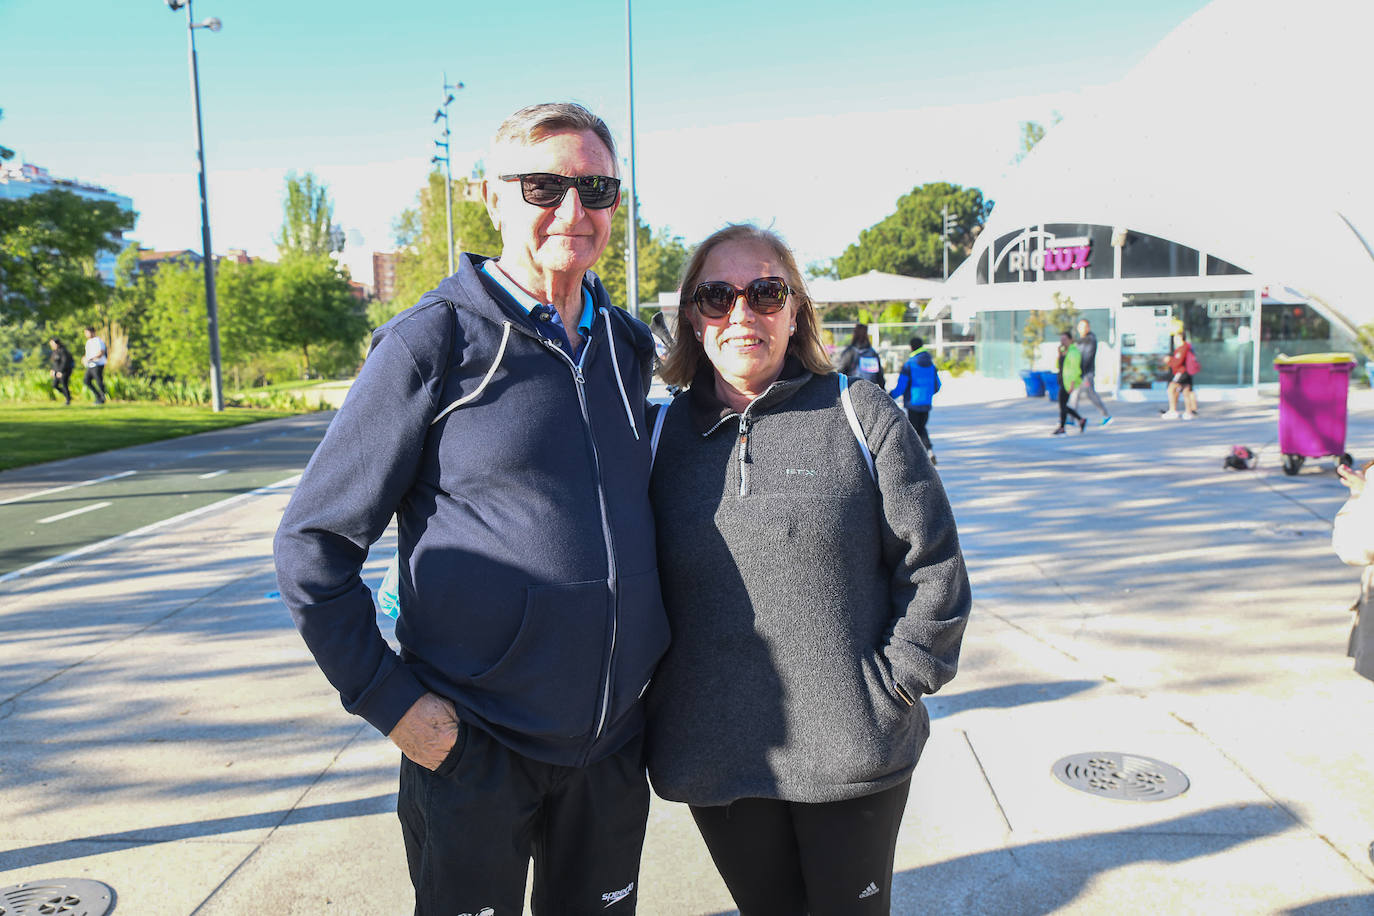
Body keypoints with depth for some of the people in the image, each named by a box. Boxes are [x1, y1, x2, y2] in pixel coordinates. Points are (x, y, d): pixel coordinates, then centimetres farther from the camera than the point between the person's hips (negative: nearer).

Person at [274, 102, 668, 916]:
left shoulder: (626, 345, 5)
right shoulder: (434, 344, -12)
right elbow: (312, 544, -10)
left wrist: (648, 651, 12)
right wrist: (391, 701, -12)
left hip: (614, 742, 5)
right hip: (473, 749, -5)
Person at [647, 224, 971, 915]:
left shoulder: (860, 415, -3)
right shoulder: (662, 434, 3)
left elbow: (934, 567, -1)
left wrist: (896, 684, -6)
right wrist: (655, 700, 5)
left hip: (855, 755, -1)